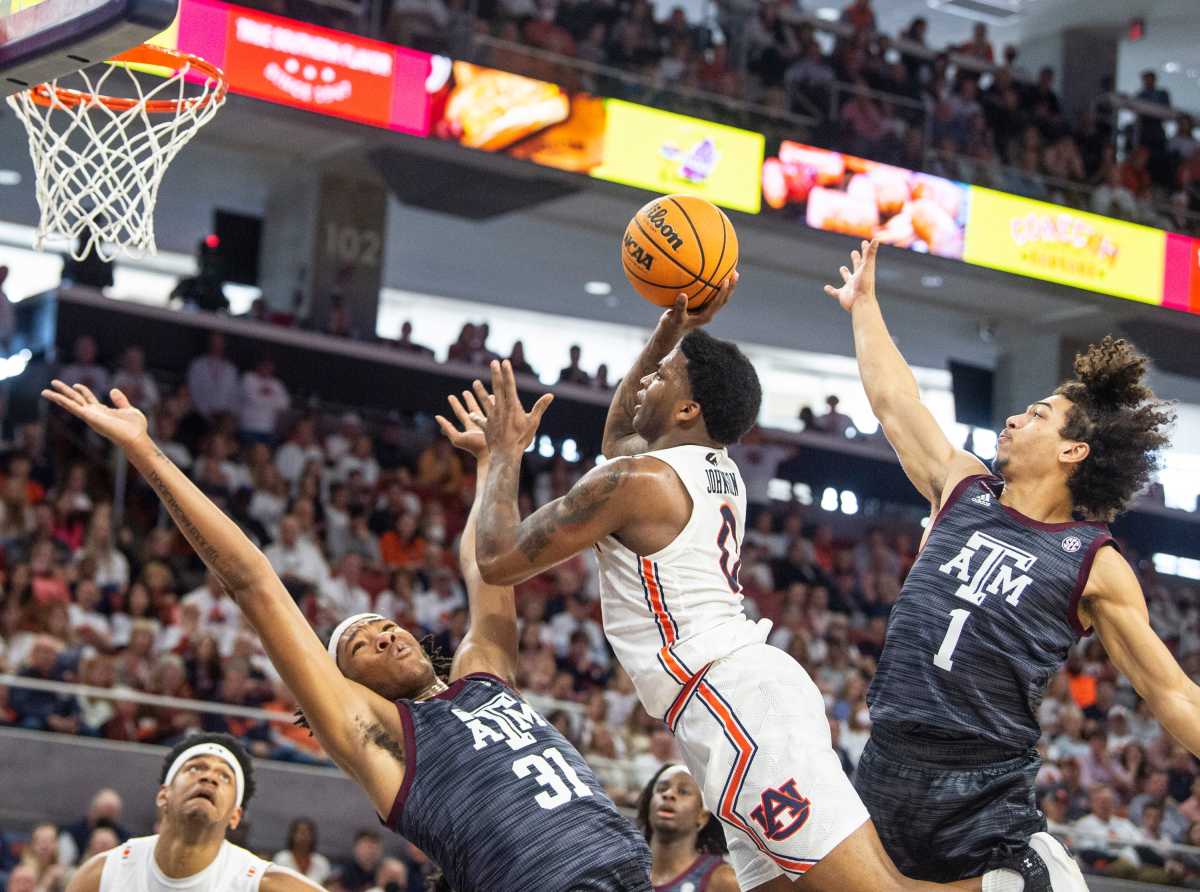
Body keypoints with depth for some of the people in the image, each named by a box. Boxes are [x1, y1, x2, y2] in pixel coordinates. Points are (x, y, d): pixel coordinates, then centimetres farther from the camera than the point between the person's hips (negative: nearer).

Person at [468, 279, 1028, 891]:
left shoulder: (633, 481, -6)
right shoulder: (720, 472, 19)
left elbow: (497, 561, 0)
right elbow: (619, 431, 42)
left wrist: (506, 452, 13)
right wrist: (673, 331, 30)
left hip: (731, 703, -9)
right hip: (751, 688, 9)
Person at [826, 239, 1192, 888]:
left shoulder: (1097, 565, 0)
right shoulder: (963, 489, 11)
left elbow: (1170, 694, 1)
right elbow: (893, 401, 22)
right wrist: (864, 303, 30)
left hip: (985, 803, -4)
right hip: (884, 776, 4)